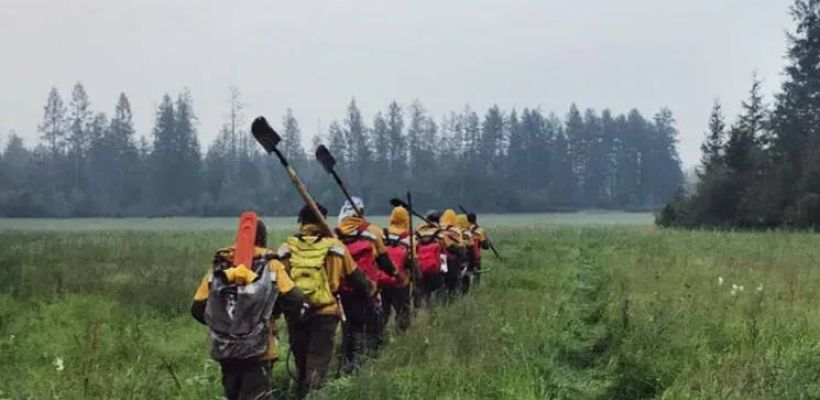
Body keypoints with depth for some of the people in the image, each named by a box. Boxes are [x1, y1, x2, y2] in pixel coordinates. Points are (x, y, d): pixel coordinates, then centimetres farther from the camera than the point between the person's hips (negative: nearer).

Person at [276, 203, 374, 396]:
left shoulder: (287, 247, 0)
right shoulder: (334, 246, -4)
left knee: (301, 364, 19)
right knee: (317, 366, -2)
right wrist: (370, 289, 26)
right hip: (325, 313, -3)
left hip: (295, 314, 3)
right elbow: (355, 277, 6)